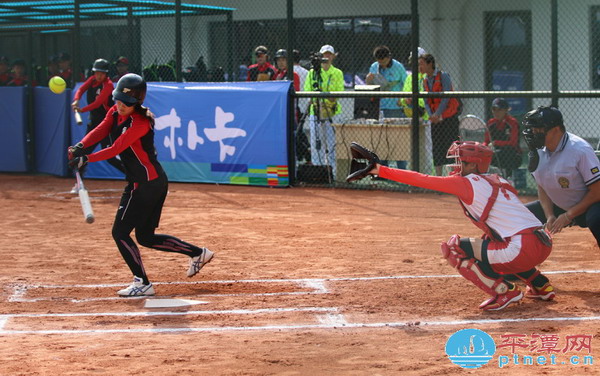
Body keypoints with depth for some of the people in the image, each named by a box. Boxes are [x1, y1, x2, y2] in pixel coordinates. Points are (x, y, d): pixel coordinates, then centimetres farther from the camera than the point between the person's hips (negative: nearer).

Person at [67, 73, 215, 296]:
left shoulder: (140, 122, -19)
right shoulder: (115, 112, 7)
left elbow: (115, 149, -26)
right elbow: (100, 131, -9)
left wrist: (87, 159, -36)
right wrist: (81, 146, -28)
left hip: (146, 183, -10)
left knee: (120, 232, -8)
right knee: (145, 236, 17)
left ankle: (143, 284, -3)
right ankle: (198, 253, 28)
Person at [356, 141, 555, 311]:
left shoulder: (468, 183, -3)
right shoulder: (499, 181, 20)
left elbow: (422, 180, -2)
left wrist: (381, 170, 1)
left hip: (523, 249, -9)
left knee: (453, 248, -1)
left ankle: (504, 291, -6)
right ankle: (541, 285, 31)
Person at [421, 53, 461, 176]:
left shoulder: (443, 76, -8)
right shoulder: (425, 81, 12)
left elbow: (446, 97, -15)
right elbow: (426, 102, 10)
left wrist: (437, 114, -19)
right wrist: (431, 115, -8)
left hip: (449, 118, -6)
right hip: (435, 120, 6)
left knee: (451, 145, -7)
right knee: (437, 147, 4)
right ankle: (438, 175, 7)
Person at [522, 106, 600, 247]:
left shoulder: (580, 150, -25)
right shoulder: (538, 151, -5)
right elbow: (542, 188, 7)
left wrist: (569, 215, -22)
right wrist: (549, 216, -8)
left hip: (588, 205, -8)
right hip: (559, 207, 8)